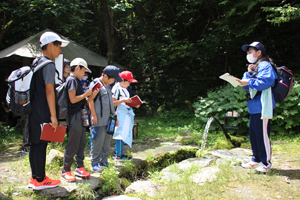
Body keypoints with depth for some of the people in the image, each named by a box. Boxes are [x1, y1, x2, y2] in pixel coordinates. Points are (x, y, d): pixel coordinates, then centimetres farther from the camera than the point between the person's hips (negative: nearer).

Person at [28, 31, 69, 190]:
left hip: (33, 111, 9)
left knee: (35, 144, 13)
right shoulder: (49, 64, -12)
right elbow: (49, 90, -19)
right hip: (42, 113, -9)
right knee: (41, 145, -3)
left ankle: (35, 178, 22)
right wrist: (53, 115, -18)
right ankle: (40, 181, 6)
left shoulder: (36, 62, 17)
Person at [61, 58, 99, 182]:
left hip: (81, 116, 10)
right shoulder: (72, 80, -9)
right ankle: (66, 171, 3)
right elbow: (73, 99, -18)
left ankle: (79, 168, 22)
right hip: (74, 116, -10)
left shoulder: (77, 81, 19)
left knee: (81, 143, 13)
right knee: (73, 145, -5)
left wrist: (92, 95, 8)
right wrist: (86, 94, -7)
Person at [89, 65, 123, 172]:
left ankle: (103, 161, 22)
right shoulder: (95, 83, -7)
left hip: (108, 119, 8)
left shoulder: (108, 86, 19)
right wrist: (94, 115, -17)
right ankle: (94, 163, 5)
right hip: (99, 119, -8)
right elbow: (90, 100, -11)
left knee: (107, 141, 11)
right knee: (98, 141, -5)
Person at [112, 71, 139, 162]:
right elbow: (112, 103, -17)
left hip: (127, 114, 10)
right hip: (121, 114, -9)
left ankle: (117, 153, 19)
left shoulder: (125, 88, 17)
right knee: (121, 133, -7)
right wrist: (124, 100, -24)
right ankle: (118, 155, 0)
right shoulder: (116, 88, -11)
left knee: (125, 134, 11)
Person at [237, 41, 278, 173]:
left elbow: (265, 82, -25)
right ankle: (257, 160, 26)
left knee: (263, 135, -4)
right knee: (253, 134, 14)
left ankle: (266, 163, 7)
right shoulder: (255, 67, 20)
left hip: (263, 107, -10)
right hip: (254, 107, 10)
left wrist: (249, 82, -19)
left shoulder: (265, 66, -9)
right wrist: (249, 73, 0)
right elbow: (247, 86, 15)